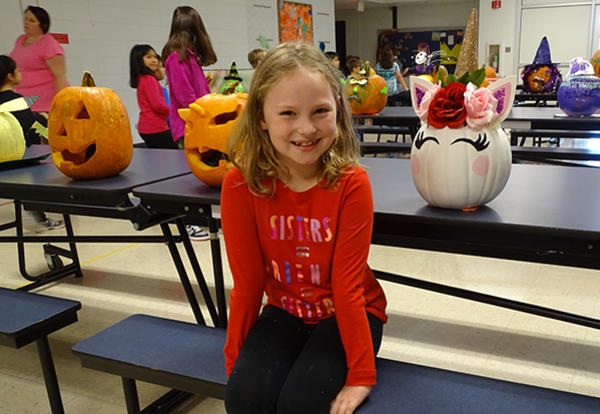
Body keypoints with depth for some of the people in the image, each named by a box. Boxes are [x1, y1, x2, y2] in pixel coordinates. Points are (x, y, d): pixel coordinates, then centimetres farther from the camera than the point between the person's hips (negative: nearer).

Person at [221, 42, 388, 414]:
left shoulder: (351, 183, -21)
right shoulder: (241, 185, -16)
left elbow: (347, 286, -18)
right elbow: (248, 283, -9)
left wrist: (361, 375, -16)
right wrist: (235, 363, -3)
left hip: (348, 313, -1)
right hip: (284, 312, 2)